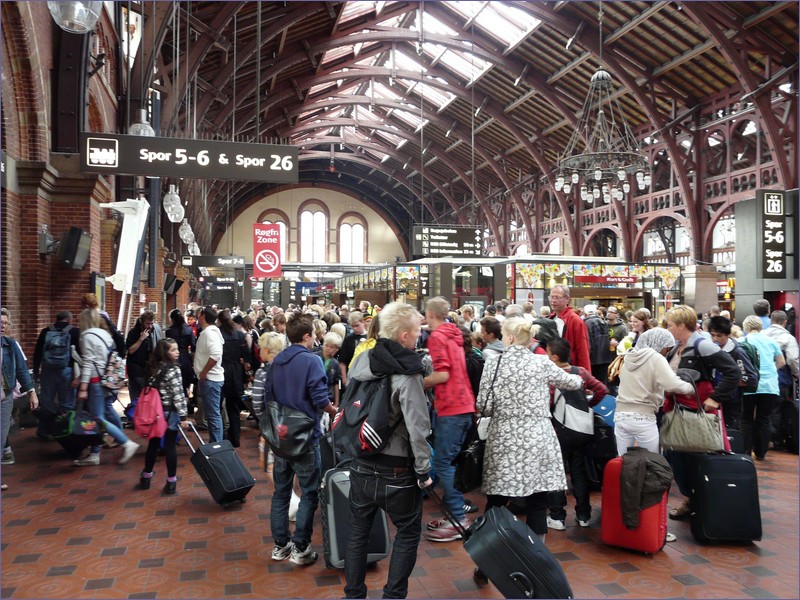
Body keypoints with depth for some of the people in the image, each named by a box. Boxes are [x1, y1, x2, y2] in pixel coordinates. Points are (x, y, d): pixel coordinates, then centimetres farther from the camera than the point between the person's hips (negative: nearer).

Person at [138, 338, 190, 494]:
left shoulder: (154, 367, 6)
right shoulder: (174, 370, -15)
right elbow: (178, 395, -18)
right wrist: (183, 416, -15)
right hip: (170, 412, -6)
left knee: (153, 443, 16)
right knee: (170, 446, 1)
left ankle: (146, 477, 27)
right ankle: (171, 482, 7)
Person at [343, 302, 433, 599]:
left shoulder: (361, 361, 1)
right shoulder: (406, 374, -19)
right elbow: (417, 428, -21)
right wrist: (424, 470, -12)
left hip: (361, 465, 6)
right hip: (396, 472, -6)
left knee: (358, 532, 18)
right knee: (408, 533, 13)